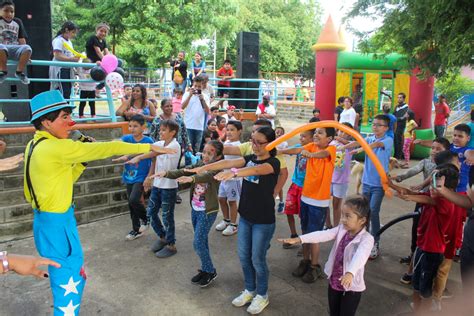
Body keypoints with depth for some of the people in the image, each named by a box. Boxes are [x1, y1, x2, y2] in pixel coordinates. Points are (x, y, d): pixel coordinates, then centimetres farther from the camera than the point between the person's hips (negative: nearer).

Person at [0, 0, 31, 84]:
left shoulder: (18, 22, 16)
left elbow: (22, 39, 11)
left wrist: (24, 54, 0)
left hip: (15, 49, 3)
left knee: (28, 48, -31)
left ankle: (19, 72, -13)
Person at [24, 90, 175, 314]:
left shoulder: (35, 146, 8)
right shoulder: (56, 147, -22)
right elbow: (105, 149, -20)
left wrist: (82, 160, 2)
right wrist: (148, 147, -14)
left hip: (46, 220, 10)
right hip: (57, 224, -10)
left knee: (74, 277, 23)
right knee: (68, 284, 3)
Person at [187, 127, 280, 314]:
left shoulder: (273, 163, -15)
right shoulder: (250, 158, 5)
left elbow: (256, 170, -37)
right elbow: (228, 162, -11)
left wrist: (234, 173, -56)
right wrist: (204, 168, -25)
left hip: (264, 220, -6)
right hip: (245, 216, 7)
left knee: (257, 259, 6)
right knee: (243, 256, 16)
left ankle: (262, 296, 28)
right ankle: (249, 290, 37)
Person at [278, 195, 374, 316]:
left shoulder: (366, 239, -21)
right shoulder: (342, 229, -3)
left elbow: (360, 256, -40)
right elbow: (323, 235, -13)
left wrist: (350, 273, -59)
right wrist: (299, 239, -26)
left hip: (352, 286, -6)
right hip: (334, 281, 6)